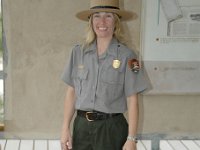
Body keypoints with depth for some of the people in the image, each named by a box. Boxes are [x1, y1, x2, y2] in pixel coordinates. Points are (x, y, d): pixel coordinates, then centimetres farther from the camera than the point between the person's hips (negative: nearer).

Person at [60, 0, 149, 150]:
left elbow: (132, 101, -7)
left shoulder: (126, 55, -8)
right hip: (81, 126, 3)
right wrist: (66, 128, 2)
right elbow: (71, 92, 6)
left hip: (111, 128, -3)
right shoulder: (78, 52, 1)